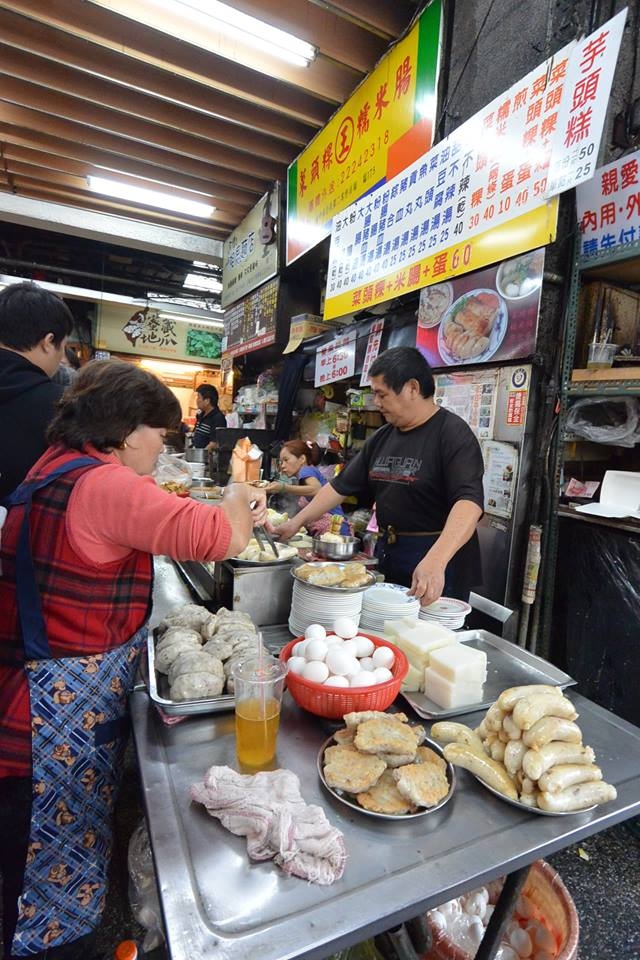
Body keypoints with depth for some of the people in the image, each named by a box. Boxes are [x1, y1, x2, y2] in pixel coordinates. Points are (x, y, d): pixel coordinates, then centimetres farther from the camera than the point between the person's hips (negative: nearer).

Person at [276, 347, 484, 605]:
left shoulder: (453, 434, -13)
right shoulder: (381, 438, 9)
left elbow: (469, 501, -27)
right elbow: (341, 486, 13)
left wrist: (435, 562, -40)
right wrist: (296, 522, 9)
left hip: (439, 558, -6)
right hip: (388, 555, 6)